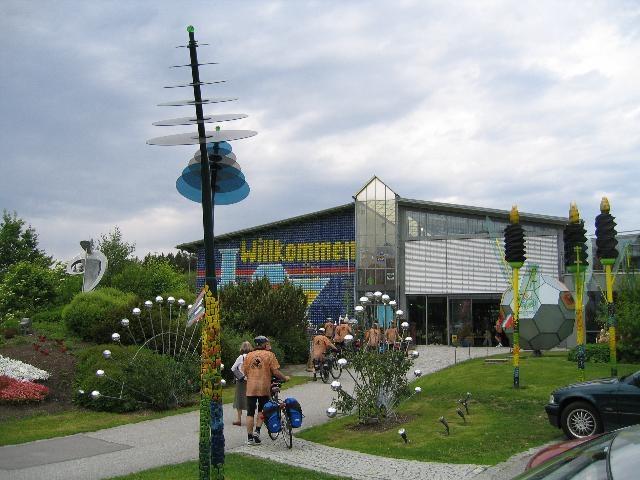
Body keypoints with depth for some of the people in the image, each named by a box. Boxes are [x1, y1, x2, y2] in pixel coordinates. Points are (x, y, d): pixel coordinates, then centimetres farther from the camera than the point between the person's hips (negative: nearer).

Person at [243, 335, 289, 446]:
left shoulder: (249, 355, 7)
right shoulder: (269, 355, -2)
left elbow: (245, 371, 9)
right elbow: (276, 371, -7)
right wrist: (285, 378, 9)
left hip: (251, 387, 2)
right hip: (264, 387, -2)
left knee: (250, 413, 6)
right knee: (262, 410, 18)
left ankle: (250, 438, 6)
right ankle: (257, 431, 6)